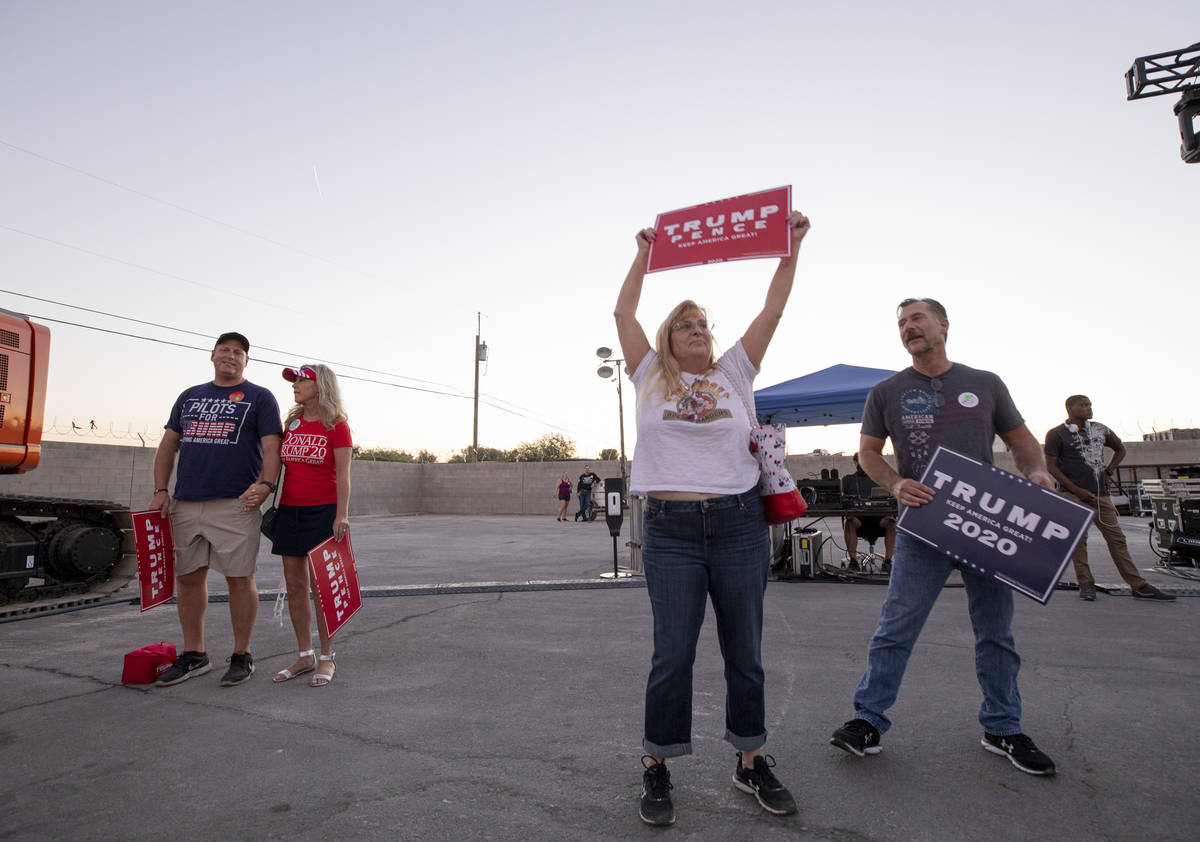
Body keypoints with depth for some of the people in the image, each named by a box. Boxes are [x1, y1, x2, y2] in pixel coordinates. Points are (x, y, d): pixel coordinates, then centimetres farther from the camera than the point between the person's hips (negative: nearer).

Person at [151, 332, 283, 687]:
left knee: (239, 578, -1)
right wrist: (161, 491, 8)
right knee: (188, 577, 10)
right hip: (185, 504, 5)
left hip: (235, 503, -5)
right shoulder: (189, 397, 19)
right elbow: (168, 446, 19)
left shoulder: (259, 398, 5)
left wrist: (265, 484, -19)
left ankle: (241, 656, 11)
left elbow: (271, 447, -4)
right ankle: (193, 655, 24)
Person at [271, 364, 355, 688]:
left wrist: (342, 514, -17)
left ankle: (326, 658, 12)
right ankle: (305, 656, 21)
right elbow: (280, 466, 15)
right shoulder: (292, 422, 10)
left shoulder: (336, 426, -6)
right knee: (295, 585, 8)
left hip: (323, 511, -6)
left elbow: (343, 475, -9)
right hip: (290, 510, 6)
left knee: (320, 586, -1)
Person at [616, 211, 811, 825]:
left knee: (744, 653, 11)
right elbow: (623, 313, 9)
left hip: (739, 526, 2)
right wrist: (645, 253, 16)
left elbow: (772, 311, 10)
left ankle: (751, 762, 29)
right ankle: (657, 769, 19)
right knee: (672, 655, 1)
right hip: (670, 531, -2)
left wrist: (790, 246, 10)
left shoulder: (735, 372, 12)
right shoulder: (652, 377, 9)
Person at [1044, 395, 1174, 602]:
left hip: (1100, 493, 4)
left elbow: (1120, 449, 30)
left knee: (1116, 537, 3)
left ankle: (1138, 585, 6)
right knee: (1078, 539, -4)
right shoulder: (1056, 434, -2)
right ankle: (1086, 583, 5)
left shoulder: (1100, 429, 14)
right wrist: (1076, 489, -12)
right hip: (1072, 494, -4)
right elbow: (1051, 465, -6)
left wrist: (1108, 471, 15)